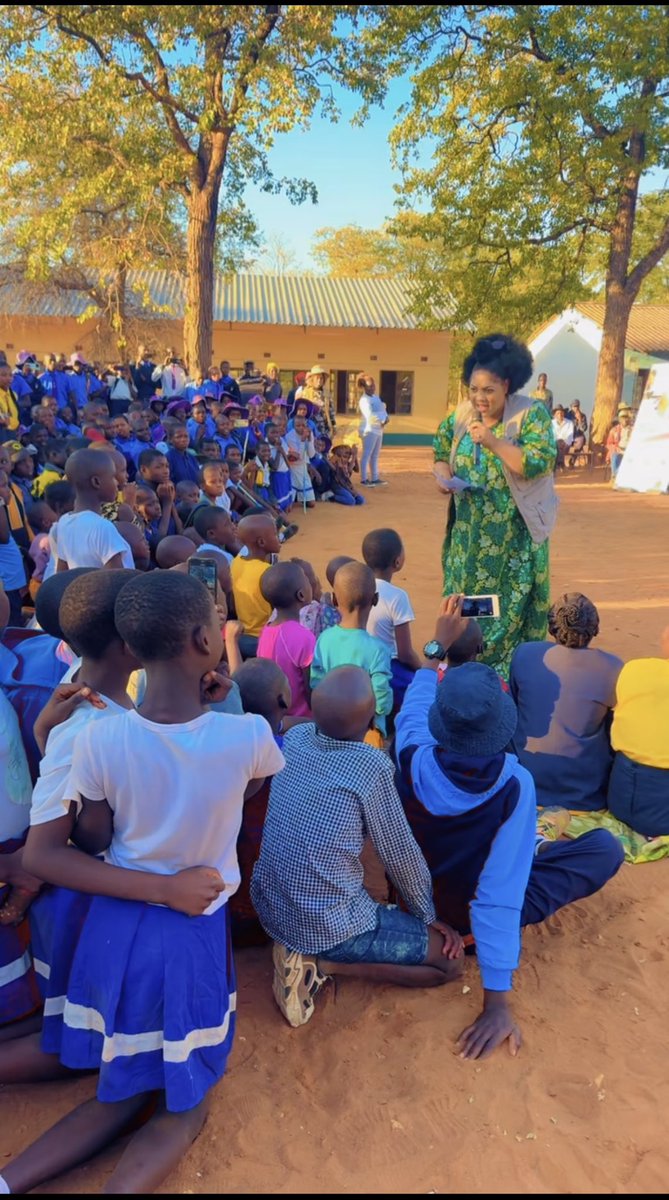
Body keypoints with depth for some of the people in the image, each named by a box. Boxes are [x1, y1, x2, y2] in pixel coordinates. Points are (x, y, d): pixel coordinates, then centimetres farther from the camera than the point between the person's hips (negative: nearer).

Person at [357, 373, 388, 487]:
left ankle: (374, 478, 20)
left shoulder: (376, 397, 16)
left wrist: (385, 419, -9)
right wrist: (382, 420, -16)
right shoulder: (364, 400, -13)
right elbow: (370, 416, -24)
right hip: (369, 430, -9)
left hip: (378, 430, 9)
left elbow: (383, 410, 11)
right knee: (367, 455, -6)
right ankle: (363, 479, -3)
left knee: (375, 455, 13)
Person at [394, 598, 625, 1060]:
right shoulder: (515, 786, -36)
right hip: (476, 911, -3)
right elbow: (499, 898, -35)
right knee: (607, 847, 4)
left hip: (421, 891, 4)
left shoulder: (414, 758, -27)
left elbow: (414, 705, -2)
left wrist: (439, 644, 6)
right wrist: (497, 1004, -29)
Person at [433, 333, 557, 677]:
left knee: (508, 607, -2)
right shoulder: (461, 414, 3)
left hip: (514, 535, -5)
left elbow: (538, 464, -22)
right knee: (463, 600, 11)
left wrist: (494, 441, -28)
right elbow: (441, 455, 14)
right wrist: (443, 475, -8)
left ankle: (506, 671, 12)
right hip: (469, 531, 5)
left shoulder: (532, 415, -11)